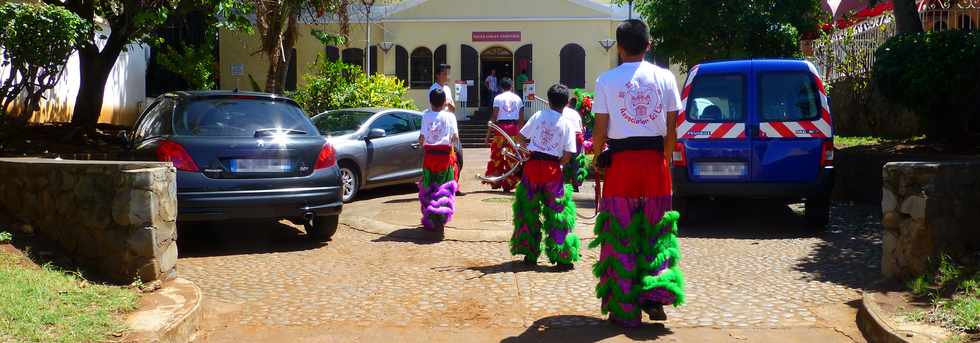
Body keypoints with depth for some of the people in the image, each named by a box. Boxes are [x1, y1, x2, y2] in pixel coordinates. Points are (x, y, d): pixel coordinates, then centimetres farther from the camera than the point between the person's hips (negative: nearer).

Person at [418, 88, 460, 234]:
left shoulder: (426, 116, -2)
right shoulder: (449, 116, -3)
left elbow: (422, 137, -7)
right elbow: (455, 137, -7)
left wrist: (422, 144, 14)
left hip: (429, 154, 1)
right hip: (445, 154, -1)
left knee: (428, 187, 12)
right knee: (444, 188, 5)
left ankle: (429, 220, 17)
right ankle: (440, 217, -11)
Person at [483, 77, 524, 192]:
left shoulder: (498, 98, 0)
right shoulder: (517, 98, 8)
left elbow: (494, 117, -5)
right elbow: (521, 119, 5)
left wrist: (488, 134, -3)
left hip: (501, 126, -2)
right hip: (514, 127, 2)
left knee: (496, 155, 8)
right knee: (512, 157, 6)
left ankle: (496, 182, 11)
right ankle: (509, 183, 7)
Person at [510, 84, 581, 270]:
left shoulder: (538, 116, 2)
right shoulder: (567, 124, -2)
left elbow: (520, 137, 5)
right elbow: (567, 156, -5)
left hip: (532, 165, 2)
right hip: (552, 168, -1)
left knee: (529, 209, 13)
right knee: (557, 211, 7)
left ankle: (530, 254, 19)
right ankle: (562, 257, 7)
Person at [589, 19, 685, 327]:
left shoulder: (607, 80, -4)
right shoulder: (664, 78, 1)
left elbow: (600, 130, -5)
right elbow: (671, 129, 1)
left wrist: (597, 159, 12)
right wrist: (666, 158, 13)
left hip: (621, 163, -1)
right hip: (654, 161, 2)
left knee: (621, 235, 6)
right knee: (655, 232, 15)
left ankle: (624, 310, 11)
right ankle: (654, 298, 8)